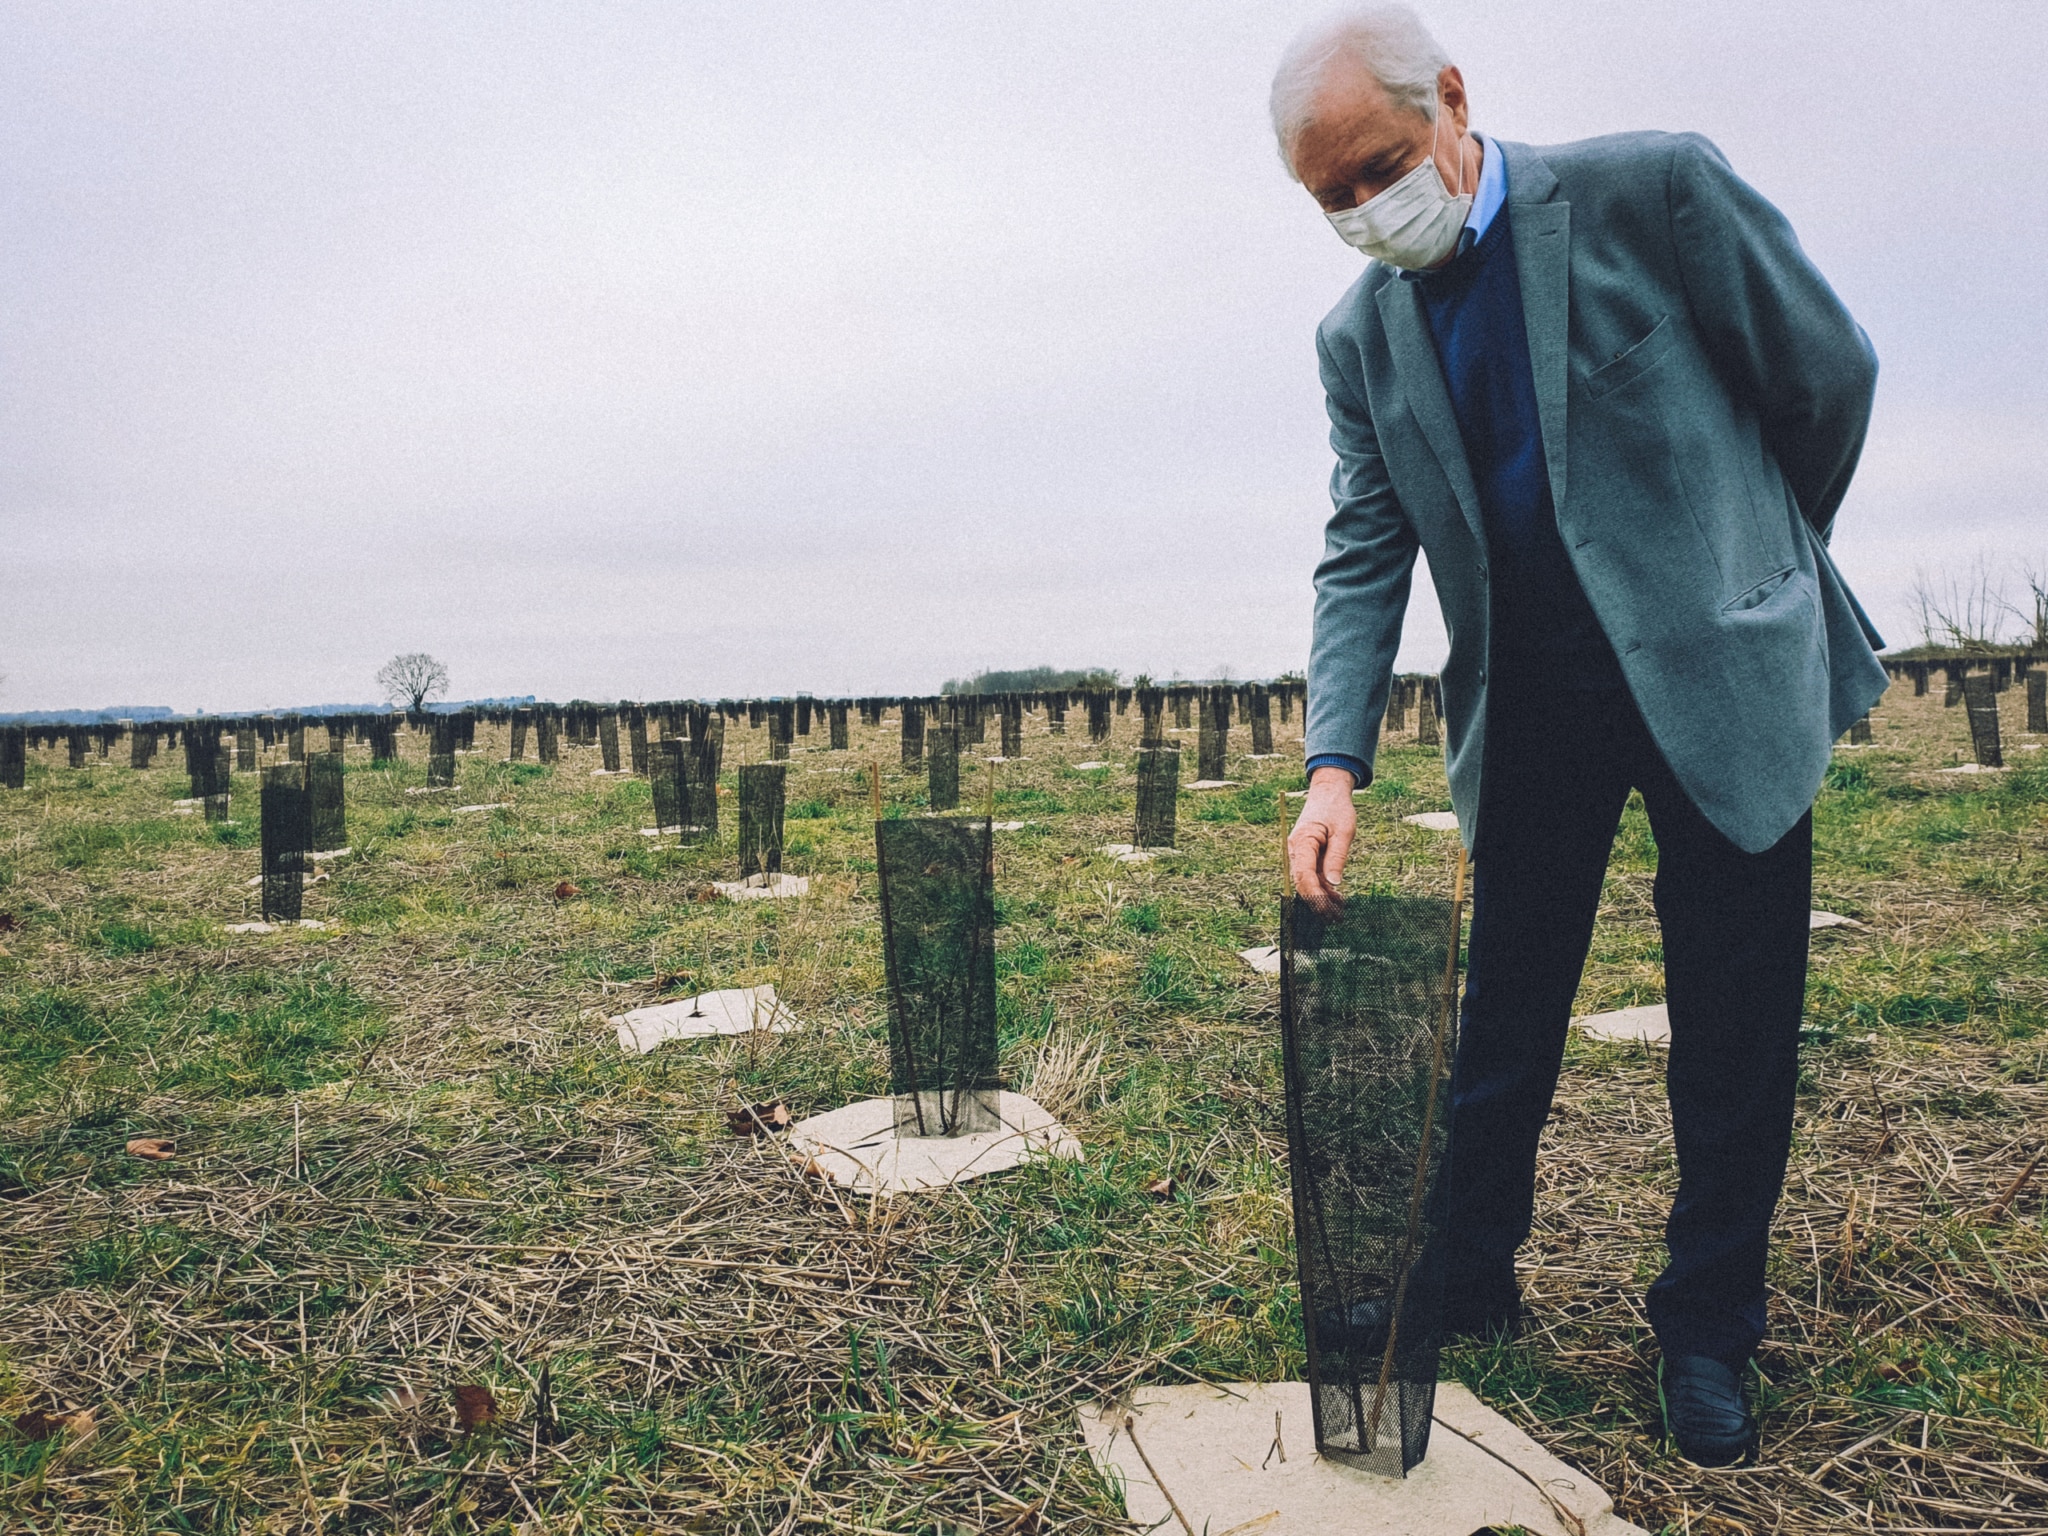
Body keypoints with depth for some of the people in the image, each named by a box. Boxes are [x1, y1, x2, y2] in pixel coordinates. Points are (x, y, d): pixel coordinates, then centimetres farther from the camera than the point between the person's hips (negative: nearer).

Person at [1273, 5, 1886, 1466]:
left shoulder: (1654, 189, -8)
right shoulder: (1361, 335, 3)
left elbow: (1827, 376, 0)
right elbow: (1364, 557, -2)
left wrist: (1753, 564, 12)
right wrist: (1337, 764, -14)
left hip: (1718, 673, -2)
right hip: (1530, 703, 3)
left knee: (1736, 1031, 7)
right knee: (1503, 1023, 10)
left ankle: (1707, 1331, 26)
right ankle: (1466, 1288, 27)